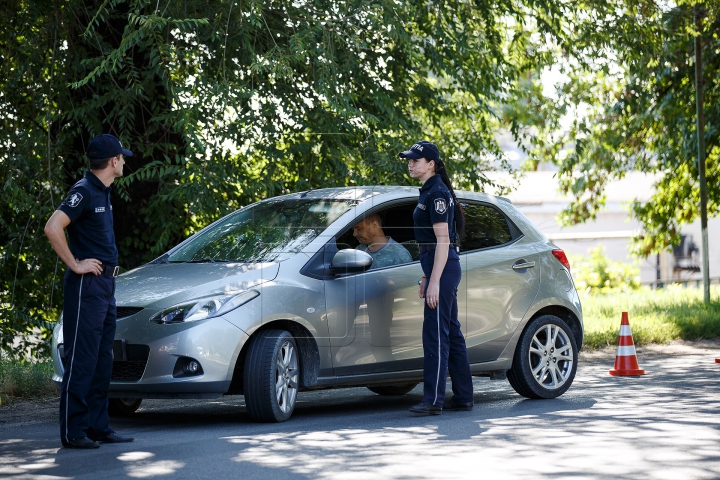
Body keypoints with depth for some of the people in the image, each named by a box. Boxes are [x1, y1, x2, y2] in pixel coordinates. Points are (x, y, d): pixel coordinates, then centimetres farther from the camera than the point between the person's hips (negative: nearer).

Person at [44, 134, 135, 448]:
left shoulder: (103, 193, 15)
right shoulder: (84, 192, -14)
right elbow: (52, 228, -24)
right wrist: (75, 264, -18)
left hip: (105, 284, 10)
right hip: (87, 284, -10)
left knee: (102, 360, 11)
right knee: (81, 360, -7)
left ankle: (98, 427, 17)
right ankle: (73, 432, -5)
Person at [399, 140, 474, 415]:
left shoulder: (437, 193, -14)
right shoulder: (429, 192, 17)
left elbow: (443, 240, -19)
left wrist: (434, 281, -22)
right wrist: (426, 277, 22)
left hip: (443, 268, -11)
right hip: (440, 267, 11)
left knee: (435, 334, -10)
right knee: (451, 334, 12)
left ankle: (433, 400, -11)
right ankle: (463, 398, 16)